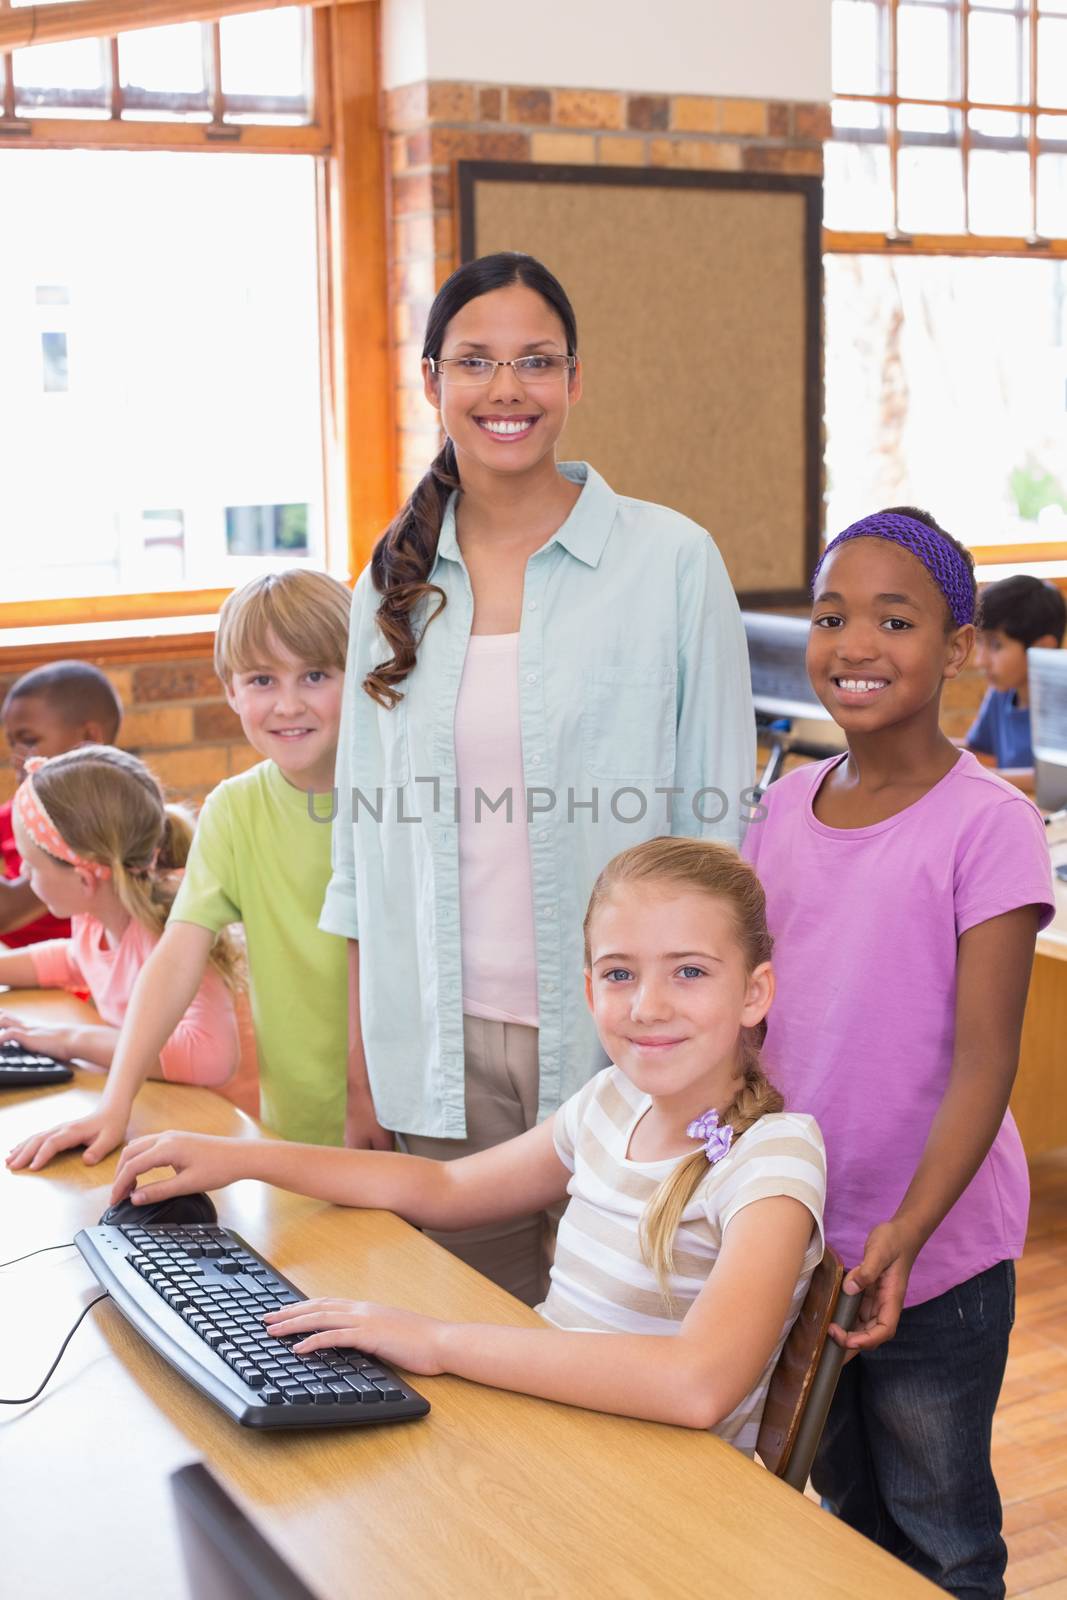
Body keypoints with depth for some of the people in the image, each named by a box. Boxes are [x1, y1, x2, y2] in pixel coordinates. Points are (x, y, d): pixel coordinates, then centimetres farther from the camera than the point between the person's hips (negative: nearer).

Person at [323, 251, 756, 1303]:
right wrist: (361, 1075, 9)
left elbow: (719, 823, -2)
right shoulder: (394, 583, 7)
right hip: (443, 1051, 3)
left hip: (618, 1045, -3)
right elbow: (367, 843, 10)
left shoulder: (672, 562, -4)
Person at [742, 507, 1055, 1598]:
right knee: (847, 1504, 23)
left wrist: (902, 1236, -24)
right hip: (793, 1241, 5)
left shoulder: (987, 826, -15)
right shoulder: (789, 803, 2)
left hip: (931, 1260, -5)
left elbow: (983, 1063, -16)